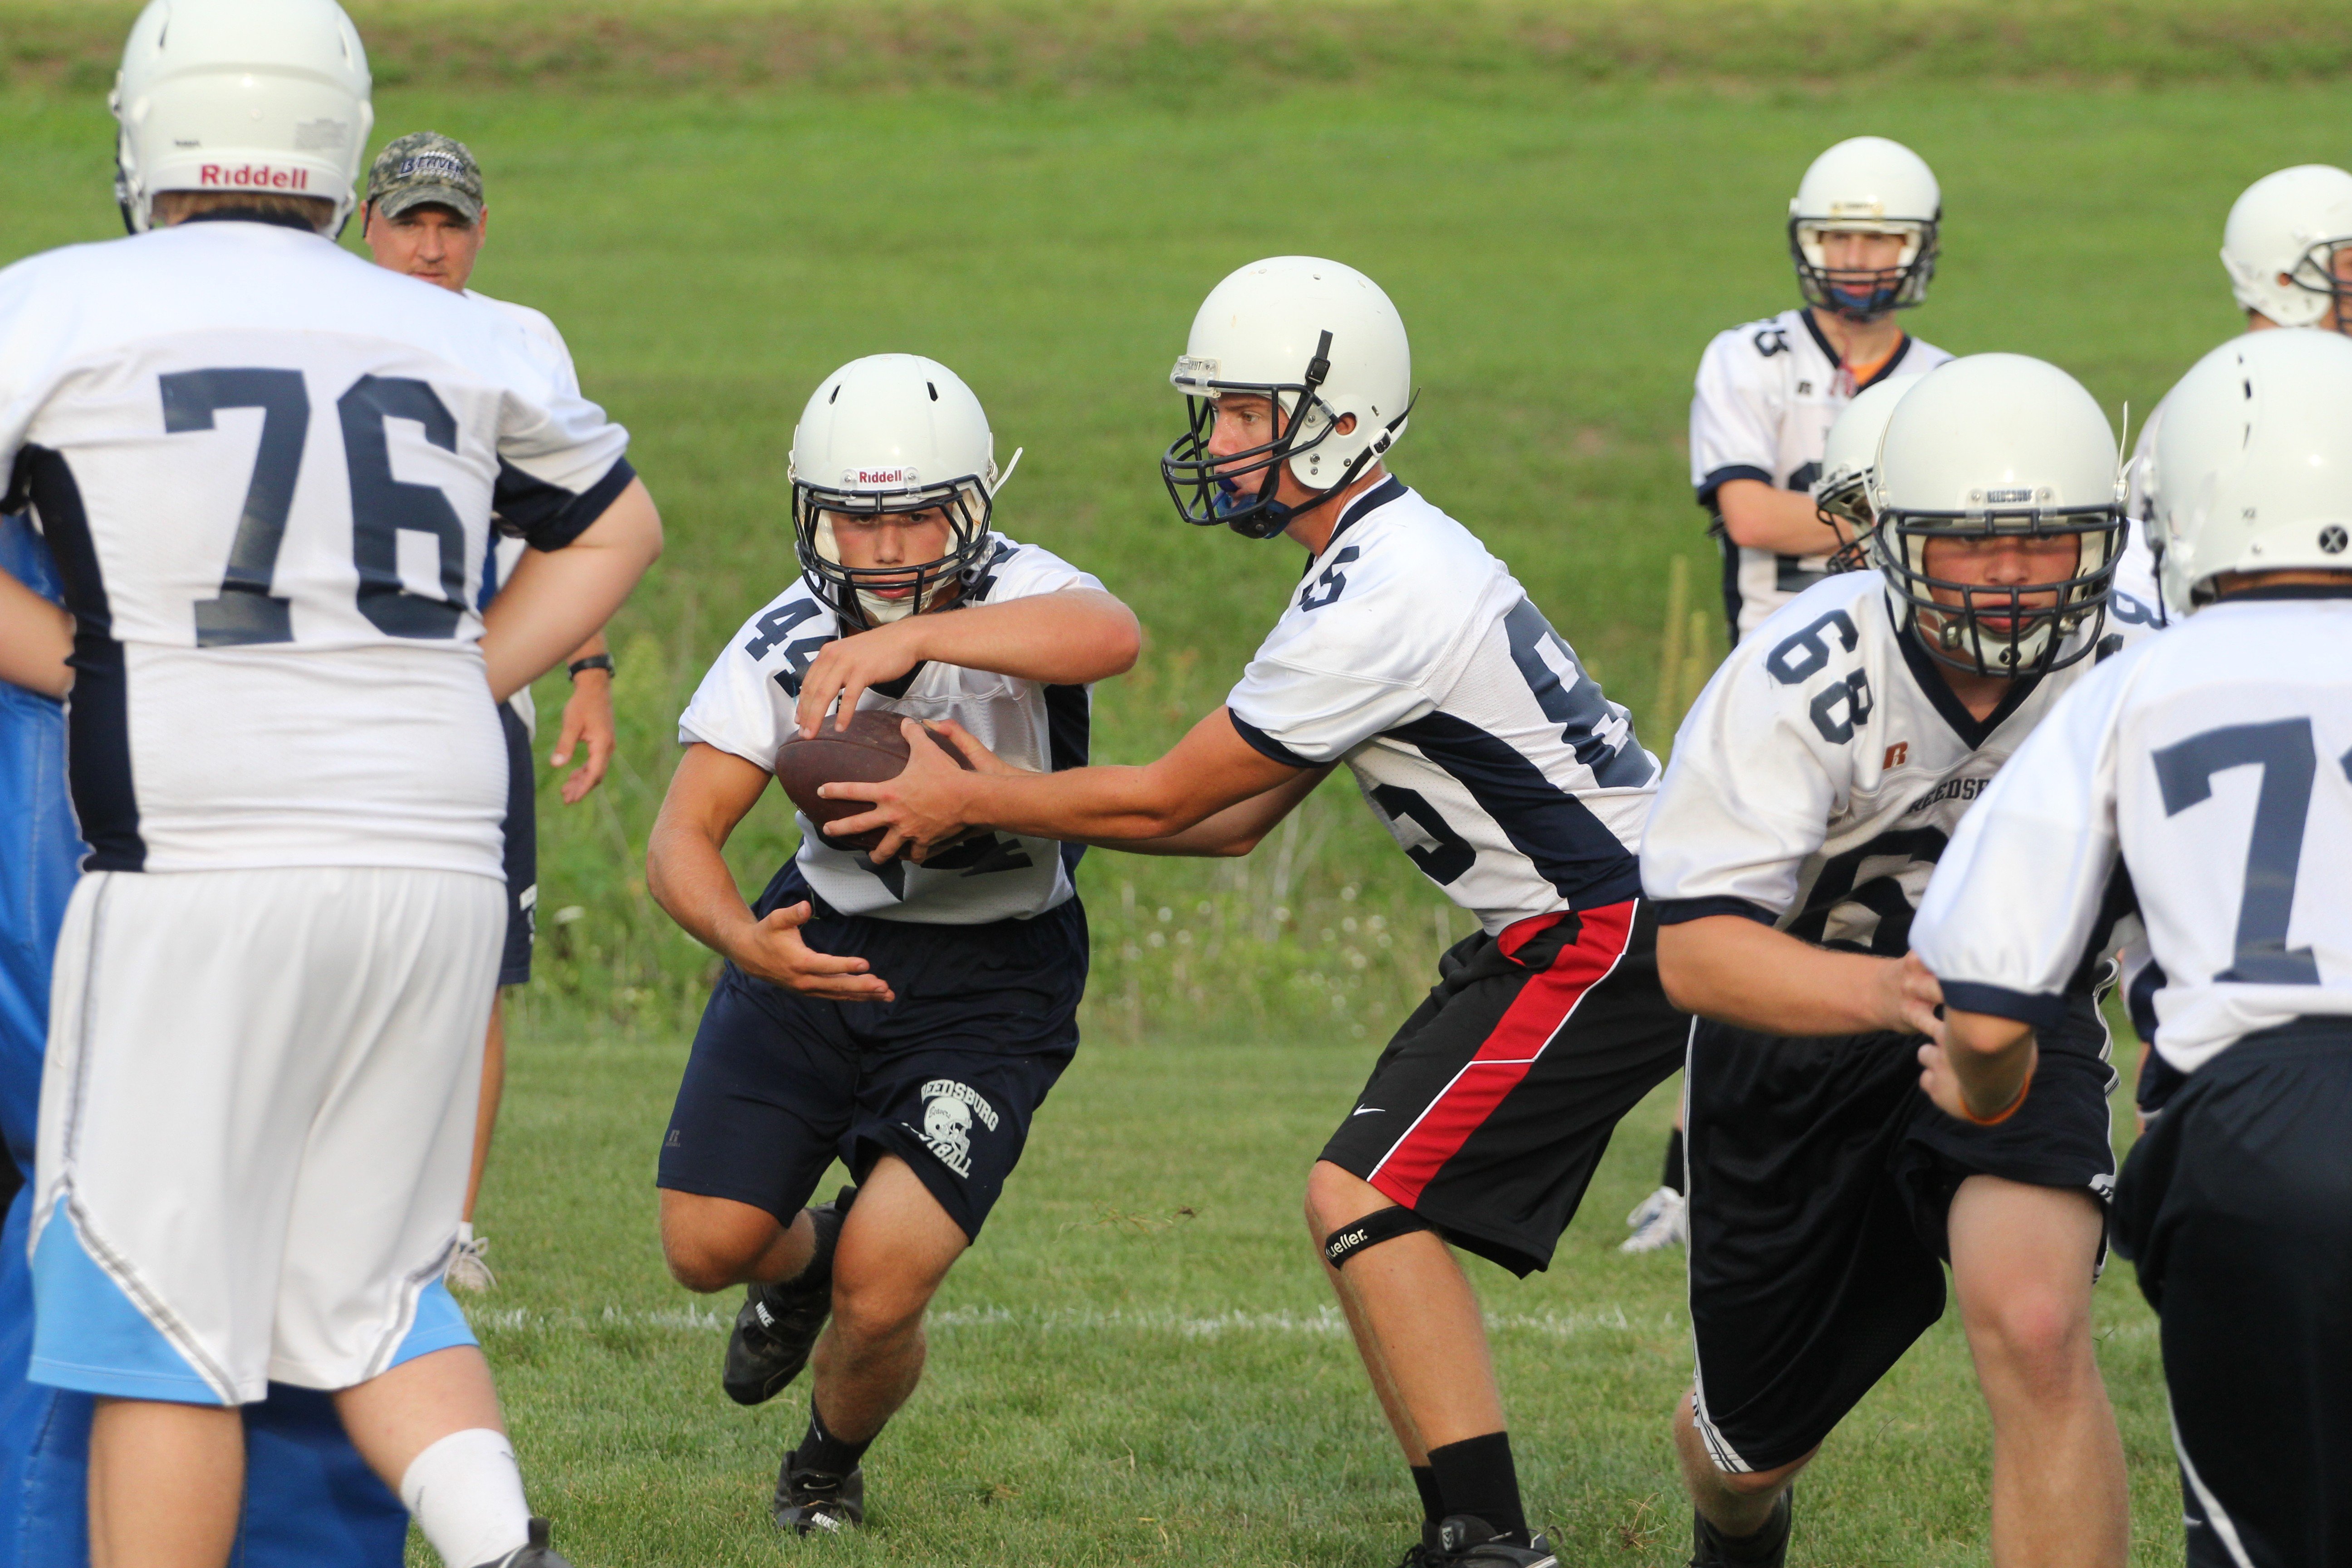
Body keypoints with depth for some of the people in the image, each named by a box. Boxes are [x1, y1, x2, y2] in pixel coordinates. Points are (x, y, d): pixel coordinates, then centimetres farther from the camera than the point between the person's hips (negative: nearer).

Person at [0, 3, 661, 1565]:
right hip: (441, 864, 5)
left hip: (204, 866, -5)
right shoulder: (453, 339, 12)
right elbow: (616, 523, 27)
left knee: (160, 1312, 2)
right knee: (363, 1289, 15)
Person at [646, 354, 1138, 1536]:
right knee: (707, 1248, -1)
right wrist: (744, 942, -38)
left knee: (883, 1290, -14)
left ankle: (831, 1463, 22)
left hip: (991, 971, -3)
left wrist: (908, 640, -58)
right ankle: (805, 1260, 39)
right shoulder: (784, 647, -12)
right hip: (825, 942, 3)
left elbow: (1111, 638, -46)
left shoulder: (1014, 598, -21)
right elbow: (681, 839, -15)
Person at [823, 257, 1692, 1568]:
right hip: (1583, 928, 10)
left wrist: (969, 805, -1)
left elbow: (1168, 800, -12)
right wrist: (1009, 797, 12)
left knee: (1369, 1201, -14)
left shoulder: (1378, 602, -20)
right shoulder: (1394, 561, 12)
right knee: (1390, 1201, 11)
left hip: (1607, 943, -10)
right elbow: (1236, 822, 16)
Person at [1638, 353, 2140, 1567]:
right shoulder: (1799, 680, -29)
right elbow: (1694, 952, -36)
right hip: (1796, 1027, 0)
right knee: (1753, 1446, 18)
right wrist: (1893, 991, -54)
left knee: (2035, 1331, -31)